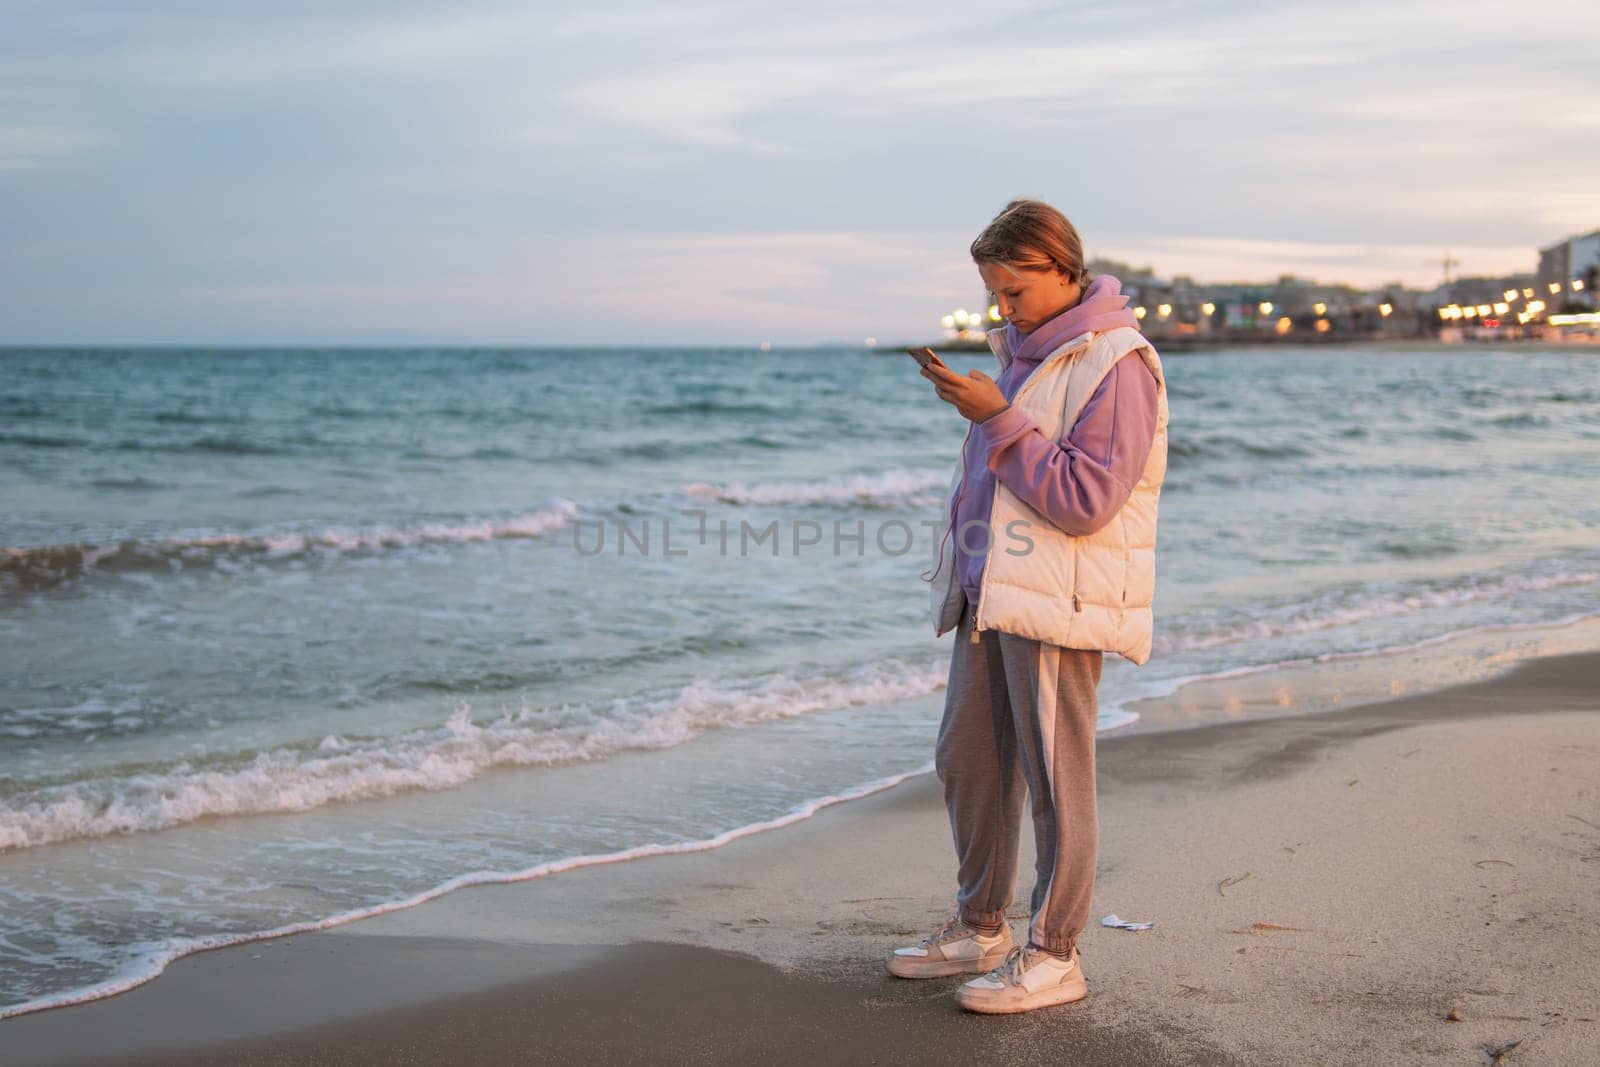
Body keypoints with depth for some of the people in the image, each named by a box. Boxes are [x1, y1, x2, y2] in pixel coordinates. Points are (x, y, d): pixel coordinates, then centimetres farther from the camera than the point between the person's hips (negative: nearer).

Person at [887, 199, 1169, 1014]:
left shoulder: (1115, 365, -14)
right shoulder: (1025, 351, 15)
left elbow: (1086, 500, -21)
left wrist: (998, 419, -20)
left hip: (1058, 602, -9)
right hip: (991, 592, 9)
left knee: (1055, 778, -2)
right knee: (966, 761, 14)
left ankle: (1053, 955, 9)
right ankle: (980, 929, 27)